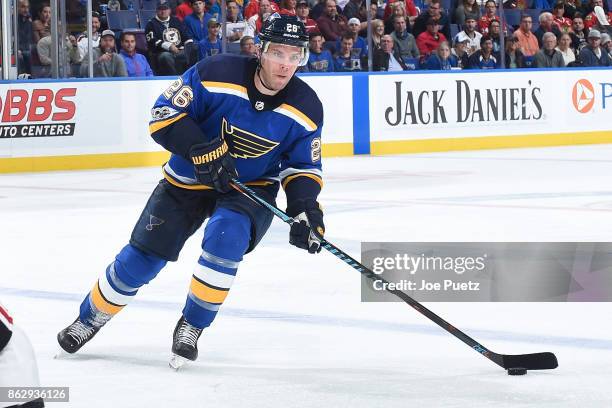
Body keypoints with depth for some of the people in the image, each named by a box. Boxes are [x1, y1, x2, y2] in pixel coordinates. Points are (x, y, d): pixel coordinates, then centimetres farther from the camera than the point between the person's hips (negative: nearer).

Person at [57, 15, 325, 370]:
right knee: (141, 259, -1)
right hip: (189, 181, 0)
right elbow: (164, 115, -17)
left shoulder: (306, 108, -13)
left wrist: (305, 207, -21)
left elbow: (304, 167, -3)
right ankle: (89, 319, 26)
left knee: (225, 236, -31)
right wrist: (202, 150, -30)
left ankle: (191, 327, -12)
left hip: (251, 187, 0)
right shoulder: (216, 74, -22)